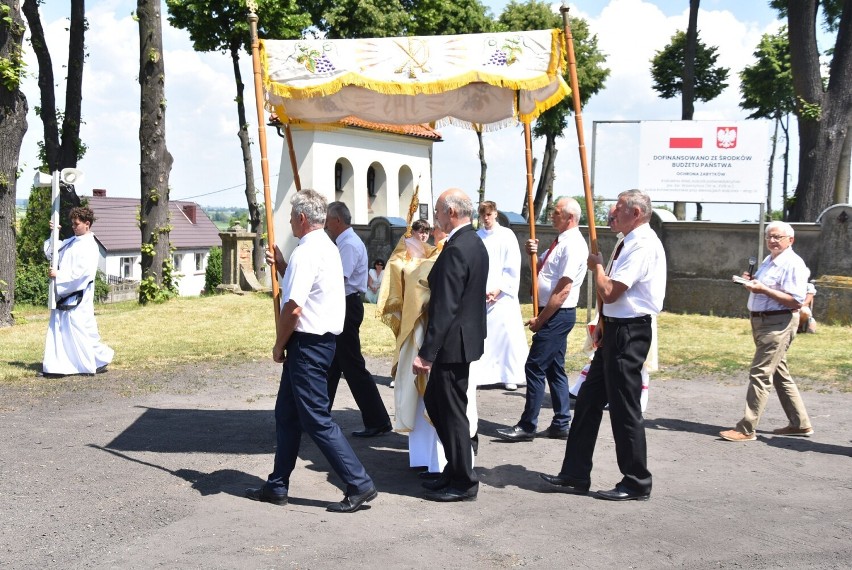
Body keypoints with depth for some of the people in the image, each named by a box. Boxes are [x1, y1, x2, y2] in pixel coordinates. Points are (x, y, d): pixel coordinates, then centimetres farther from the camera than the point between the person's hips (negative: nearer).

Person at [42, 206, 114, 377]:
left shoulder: (90, 247, -13)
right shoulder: (71, 242, 13)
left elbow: (82, 272, -20)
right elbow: (51, 253, 17)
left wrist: (58, 275, -13)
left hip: (78, 295, -8)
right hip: (63, 293, 8)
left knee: (81, 328, -3)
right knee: (58, 328, 7)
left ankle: (101, 357, 13)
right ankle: (55, 365, 11)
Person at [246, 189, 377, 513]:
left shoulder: (306, 253, -18)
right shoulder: (328, 248, 14)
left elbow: (293, 307, -23)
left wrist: (279, 345, -10)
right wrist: (283, 267, 18)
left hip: (307, 342, -11)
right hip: (323, 338, 11)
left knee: (316, 419, -5)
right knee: (286, 414, 16)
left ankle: (359, 484, -2)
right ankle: (277, 487, 25)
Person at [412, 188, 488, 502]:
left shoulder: (455, 250, -20)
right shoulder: (476, 244, 11)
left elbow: (445, 308, -24)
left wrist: (426, 353, -22)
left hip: (452, 343, -10)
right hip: (468, 336, 10)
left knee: (452, 411, 0)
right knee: (434, 400, 18)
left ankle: (463, 483, 11)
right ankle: (455, 470, 26)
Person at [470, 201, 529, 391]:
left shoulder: (507, 235, 1)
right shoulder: (475, 237, 8)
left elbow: (512, 267, -2)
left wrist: (499, 289, -9)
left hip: (503, 295, -2)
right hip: (479, 296, 2)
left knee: (507, 334, -2)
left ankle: (510, 376, 7)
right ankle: (476, 375, 6)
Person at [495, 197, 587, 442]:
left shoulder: (573, 246, -17)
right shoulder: (561, 243, 13)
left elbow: (563, 290, -22)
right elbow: (539, 268, 25)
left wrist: (540, 319, -18)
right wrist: (532, 252, 2)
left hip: (558, 314, -10)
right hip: (554, 314, 10)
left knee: (535, 367, -7)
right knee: (554, 369, 12)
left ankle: (527, 426, -1)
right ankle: (561, 424, 19)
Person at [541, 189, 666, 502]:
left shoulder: (643, 245, -17)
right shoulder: (632, 242, 15)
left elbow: (609, 292, -22)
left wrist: (597, 265, -5)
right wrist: (603, 324, 16)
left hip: (629, 333, -11)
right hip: (616, 329, 11)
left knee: (624, 408, -2)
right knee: (589, 400, 12)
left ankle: (636, 484, 11)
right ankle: (575, 475, 19)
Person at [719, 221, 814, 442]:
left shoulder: (793, 264, -13)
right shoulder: (769, 261, 16)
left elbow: (796, 301, -21)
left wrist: (763, 289, -25)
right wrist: (752, 281, 7)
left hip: (778, 323, -10)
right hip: (761, 322, 10)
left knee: (760, 374, -11)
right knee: (779, 375, 15)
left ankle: (746, 429, -10)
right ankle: (800, 423, 25)